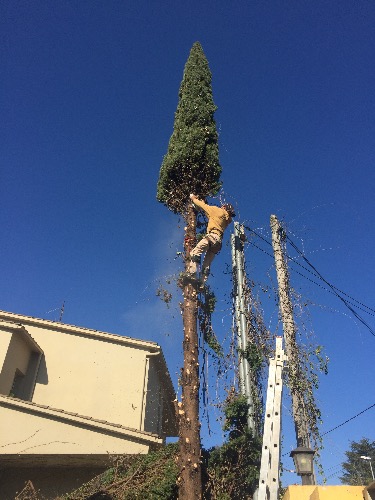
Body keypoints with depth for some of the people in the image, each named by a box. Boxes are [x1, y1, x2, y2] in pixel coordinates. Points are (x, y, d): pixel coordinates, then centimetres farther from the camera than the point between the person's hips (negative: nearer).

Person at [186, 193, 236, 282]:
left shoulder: (218, 211, 8)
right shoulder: (227, 219, 26)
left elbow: (203, 206, 14)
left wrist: (193, 198, 29)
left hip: (213, 236, -8)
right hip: (218, 241, 8)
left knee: (195, 253, -20)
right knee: (206, 264, 7)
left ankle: (192, 274, -35)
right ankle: (203, 282, -2)